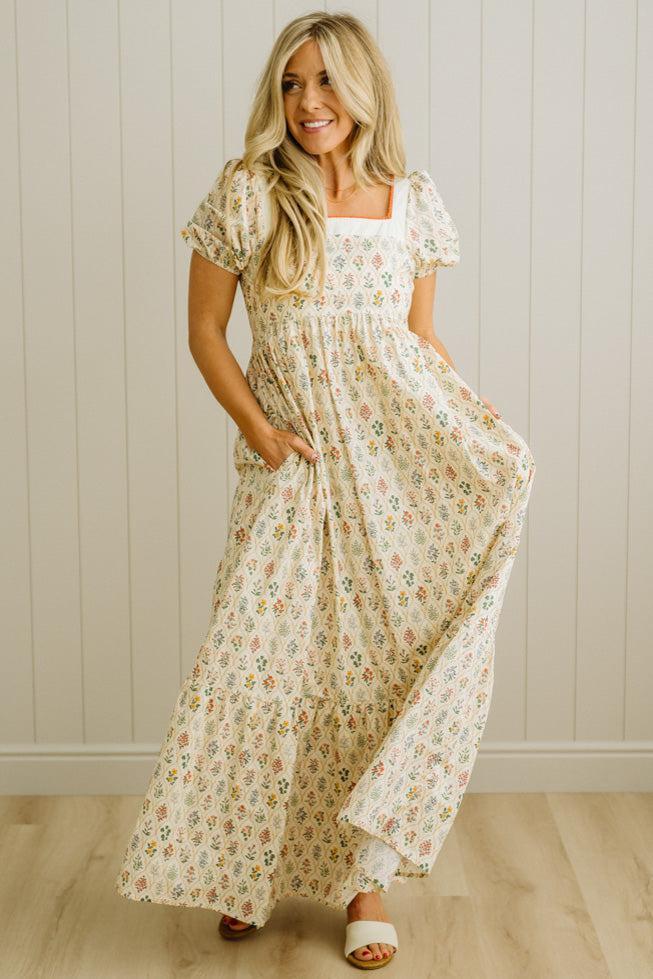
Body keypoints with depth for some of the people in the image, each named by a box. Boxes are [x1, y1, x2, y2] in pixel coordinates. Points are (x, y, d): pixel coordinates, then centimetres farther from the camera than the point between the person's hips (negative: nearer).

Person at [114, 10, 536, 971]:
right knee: (267, 658, 1)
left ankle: (367, 875, 13)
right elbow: (205, 330, 2)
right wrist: (257, 428, -9)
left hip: (403, 459, 1)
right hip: (292, 464, -1)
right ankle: (245, 867, 21)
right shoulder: (244, 197, -4)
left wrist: (482, 424, -1)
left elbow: (422, 334, 12)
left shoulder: (412, 202, 3)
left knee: (392, 663, 0)